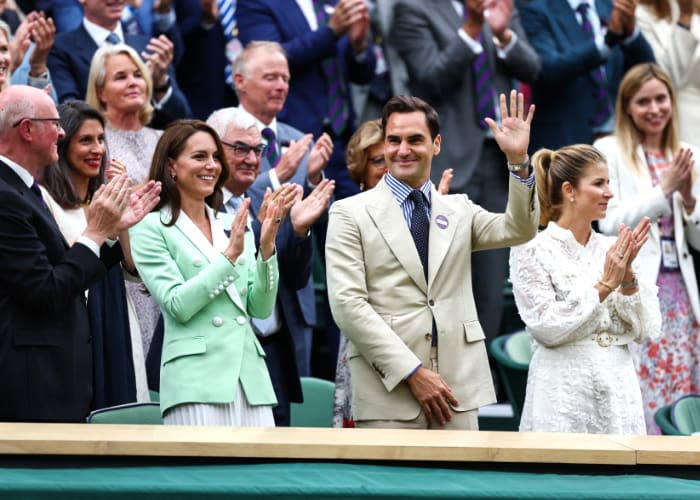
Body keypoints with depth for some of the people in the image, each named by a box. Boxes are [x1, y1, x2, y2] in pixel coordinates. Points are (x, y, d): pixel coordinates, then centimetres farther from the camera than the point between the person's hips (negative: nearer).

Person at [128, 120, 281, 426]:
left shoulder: (233, 227, 17)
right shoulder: (151, 228, 2)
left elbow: (261, 308, 12)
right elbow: (178, 305, -9)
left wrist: (266, 250, -3)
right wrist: (230, 254, -12)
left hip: (250, 375, 5)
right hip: (195, 380, -5)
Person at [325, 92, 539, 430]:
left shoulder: (459, 210, 16)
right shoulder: (351, 214, 3)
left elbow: (518, 231, 0)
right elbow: (347, 304, -6)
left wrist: (518, 161, -14)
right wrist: (413, 373, -13)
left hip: (457, 390, 3)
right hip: (389, 393, -3)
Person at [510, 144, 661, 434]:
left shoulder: (612, 249, 10)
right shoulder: (533, 250, -3)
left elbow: (646, 330, 5)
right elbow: (546, 328, -12)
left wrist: (627, 274, -8)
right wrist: (605, 285, -12)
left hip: (619, 395, 4)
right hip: (564, 397, -4)